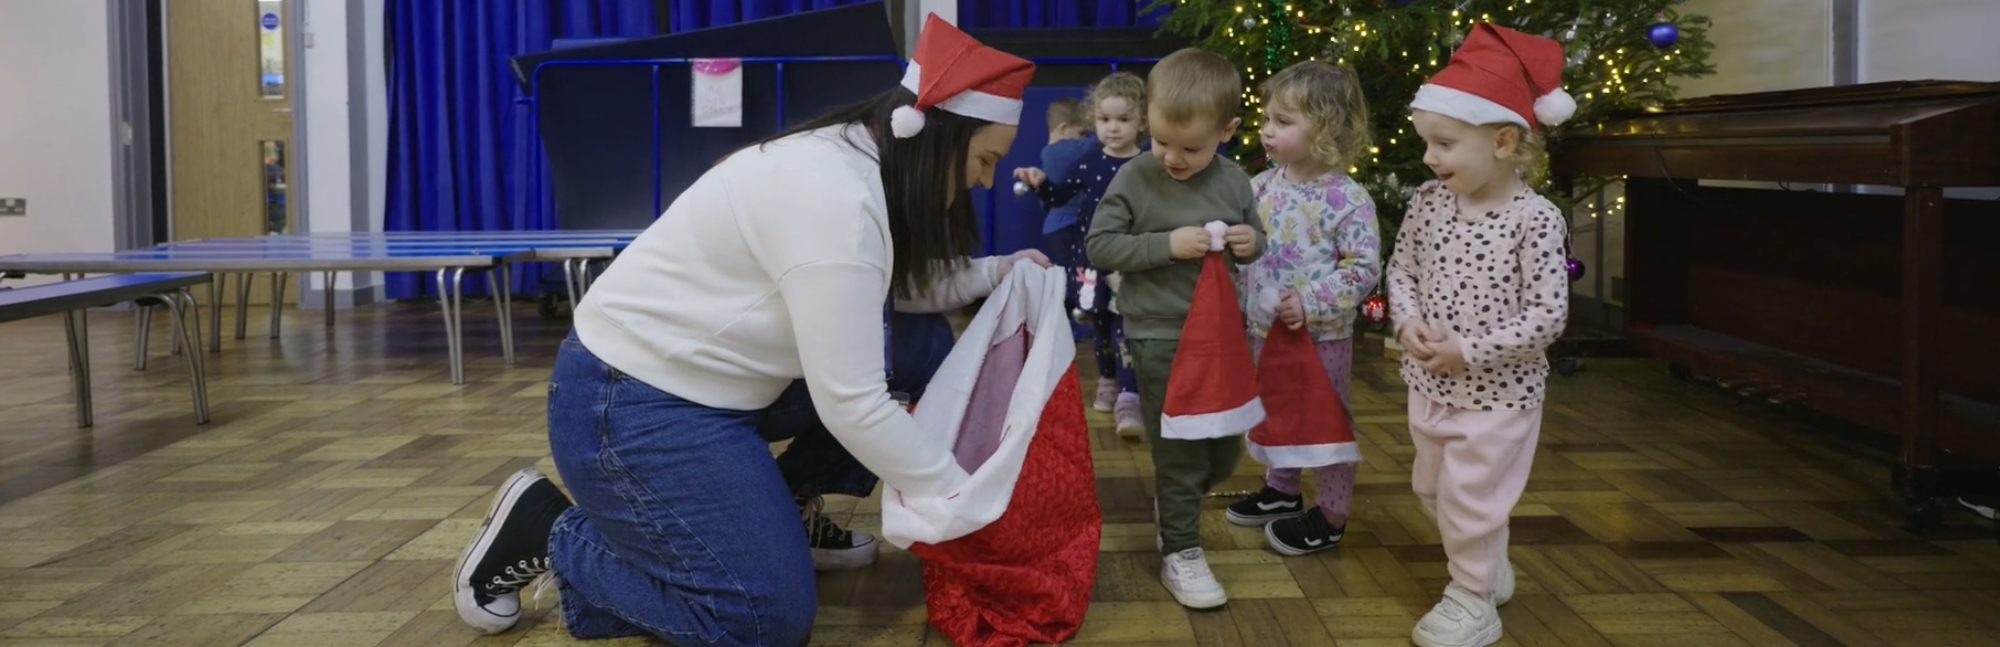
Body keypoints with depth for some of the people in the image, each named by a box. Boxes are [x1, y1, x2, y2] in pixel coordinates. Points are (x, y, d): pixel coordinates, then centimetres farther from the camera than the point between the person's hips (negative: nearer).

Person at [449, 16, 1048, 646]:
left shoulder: (856, 161, 2)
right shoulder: (833, 195, -27)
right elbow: (850, 404, -27)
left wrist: (994, 272, 8)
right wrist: (962, 499, -17)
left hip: (695, 377, 10)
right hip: (630, 405, -10)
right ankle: (546, 532, 2)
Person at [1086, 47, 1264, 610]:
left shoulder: (1234, 182, 1)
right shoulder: (1133, 179, -11)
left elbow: (1255, 238, 16)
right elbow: (1099, 247, -11)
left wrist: (1253, 243, -9)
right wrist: (1167, 245, -22)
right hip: (1160, 336, -5)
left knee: (1225, 449, 16)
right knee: (1179, 452, 0)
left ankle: (1174, 504, 44)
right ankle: (1180, 554, 14)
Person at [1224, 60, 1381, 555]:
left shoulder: (1347, 199, -18)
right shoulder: (1263, 185, 0)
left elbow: (1364, 268, -18)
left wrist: (1313, 302, -23)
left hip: (1321, 338, -7)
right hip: (1264, 329, 7)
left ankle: (1330, 517, 21)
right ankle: (1281, 490, 42)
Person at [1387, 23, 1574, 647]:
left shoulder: (1535, 219, -21)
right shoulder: (1429, 201, -4)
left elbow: (1548, 316, -20)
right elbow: (1401, 268, 8)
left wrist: (1470, 350, -23)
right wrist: (1408, 321, -11)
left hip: (1500, 392, -7)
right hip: (1430, 383, 7)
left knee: (1471, 498, 2)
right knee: (1433, 489, 21)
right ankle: (1489, 566, 44)